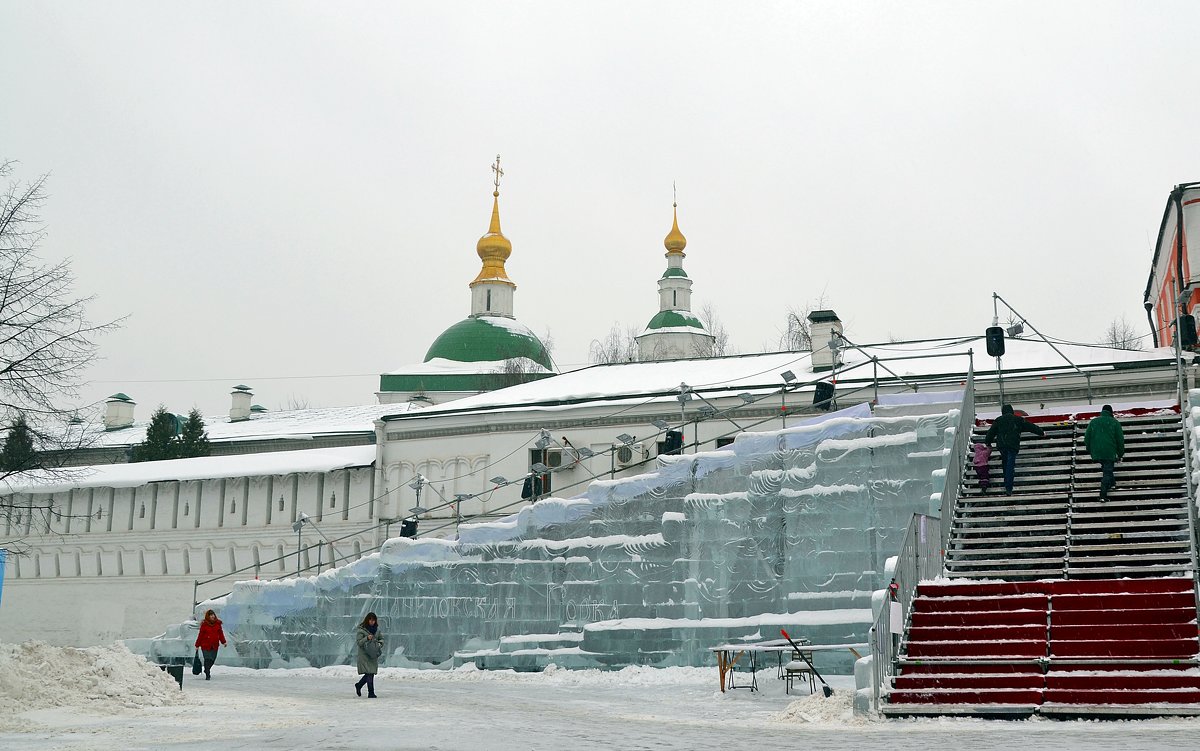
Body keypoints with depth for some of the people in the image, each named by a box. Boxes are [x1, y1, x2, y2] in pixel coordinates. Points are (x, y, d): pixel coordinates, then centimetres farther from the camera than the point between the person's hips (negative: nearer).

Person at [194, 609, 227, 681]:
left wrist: (223, 642, -1)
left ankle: (207, 670, 36)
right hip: (205, 645, -4)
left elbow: (220, 633, 9)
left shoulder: (218, 624, 7)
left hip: (215, 645, 4)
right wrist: (197, 645, 1)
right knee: (207, 659, -8)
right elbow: (200, 635, -2)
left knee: (213, 659, 8)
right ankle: (207, 675, 0)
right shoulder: (204, 624, -5)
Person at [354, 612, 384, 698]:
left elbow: (381, 638, 20)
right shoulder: (361, 630, -6)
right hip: (364, 655, -6)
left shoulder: (376, 629, 10)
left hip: (373, 655, 6)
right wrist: (367, 638, -24)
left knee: (371, 673, 9)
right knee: (369, 673, -12)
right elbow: (359, 642, -9)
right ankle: (371, 693, -9)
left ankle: (358, 685, 34)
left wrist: (380, 643, -2)